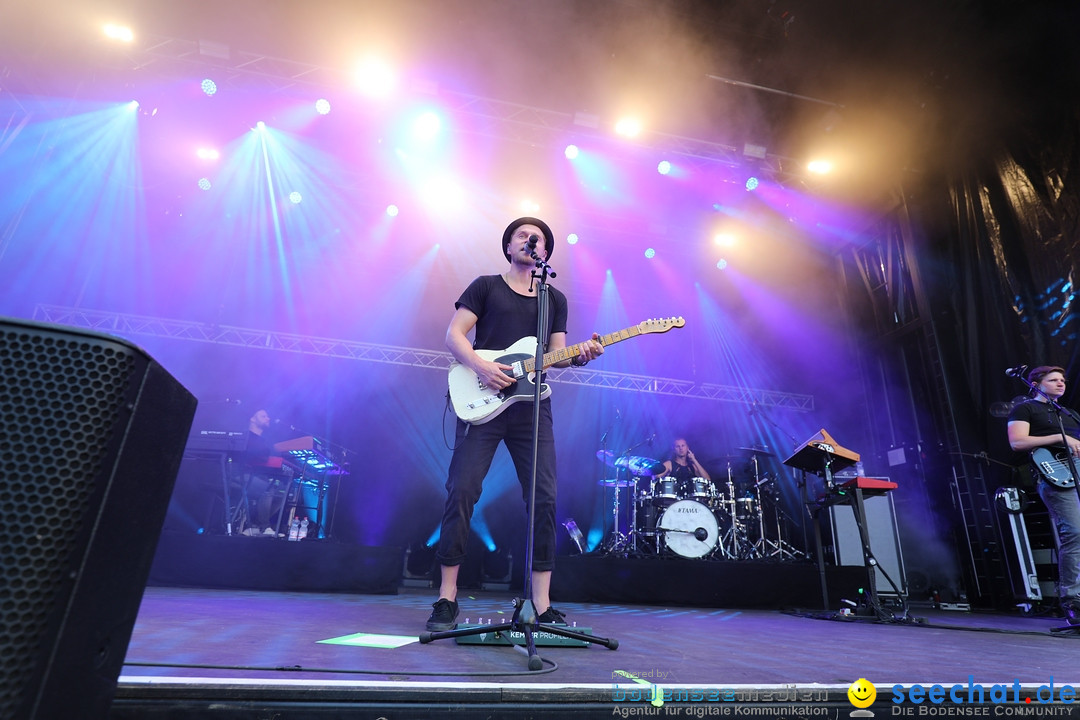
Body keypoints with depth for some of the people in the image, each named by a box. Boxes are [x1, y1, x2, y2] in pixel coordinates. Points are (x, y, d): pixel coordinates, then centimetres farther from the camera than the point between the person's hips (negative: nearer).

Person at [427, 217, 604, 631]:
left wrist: (579, 356, -9)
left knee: (544, 499, -2)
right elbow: (454, 335, 2)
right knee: (462, 491, -6)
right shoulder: (485, 286, 10)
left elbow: (555, 355, 13)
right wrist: (481, 367, -15)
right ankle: (447, 598, 9)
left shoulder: (555, 298, 19)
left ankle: (542, 605, 9)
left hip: (531, 406, 3)